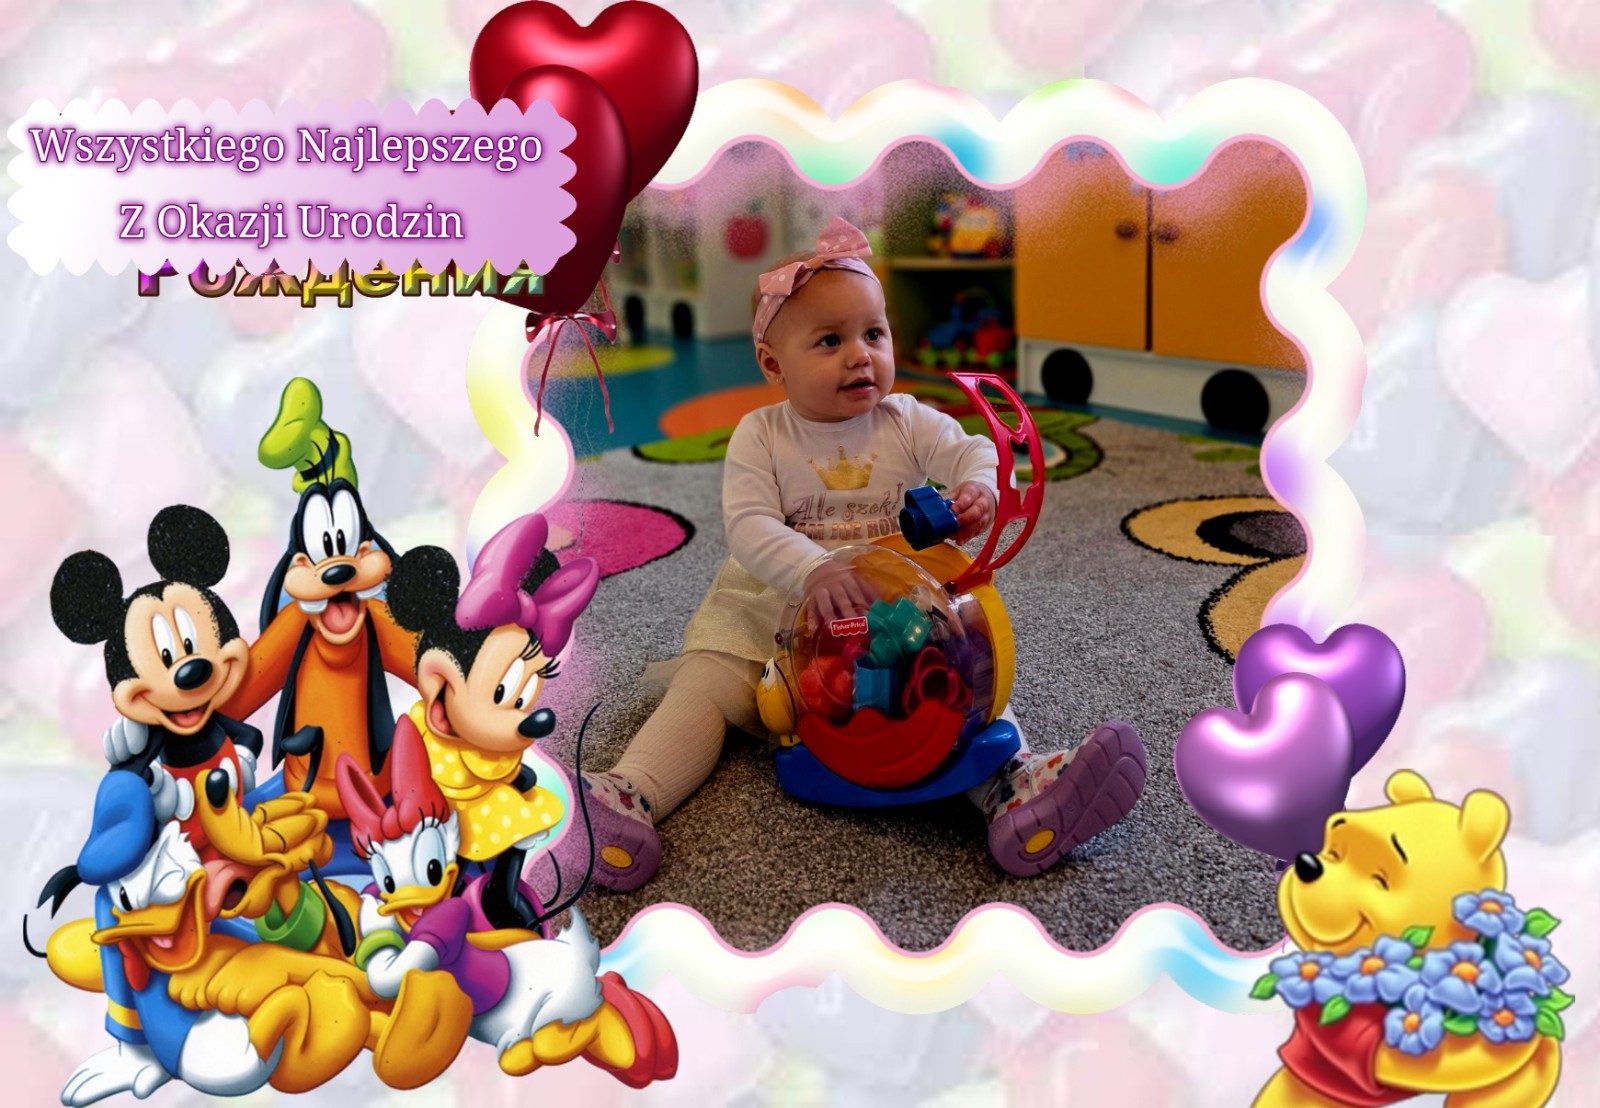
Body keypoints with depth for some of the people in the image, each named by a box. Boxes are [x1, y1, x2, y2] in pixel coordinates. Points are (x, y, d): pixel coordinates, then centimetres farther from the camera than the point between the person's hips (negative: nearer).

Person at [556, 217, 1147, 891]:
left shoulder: (907, 423, 3)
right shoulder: (760, 437, -3)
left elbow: (973, 452, -8)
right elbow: (748, 526, -15)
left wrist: (976, 489, -36)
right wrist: (815, 571, -35)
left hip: (891, 608, 1)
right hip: (769, 609, 0)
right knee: (703, 688, -19)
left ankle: (1013, 789, -39)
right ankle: (628, 797, -31)